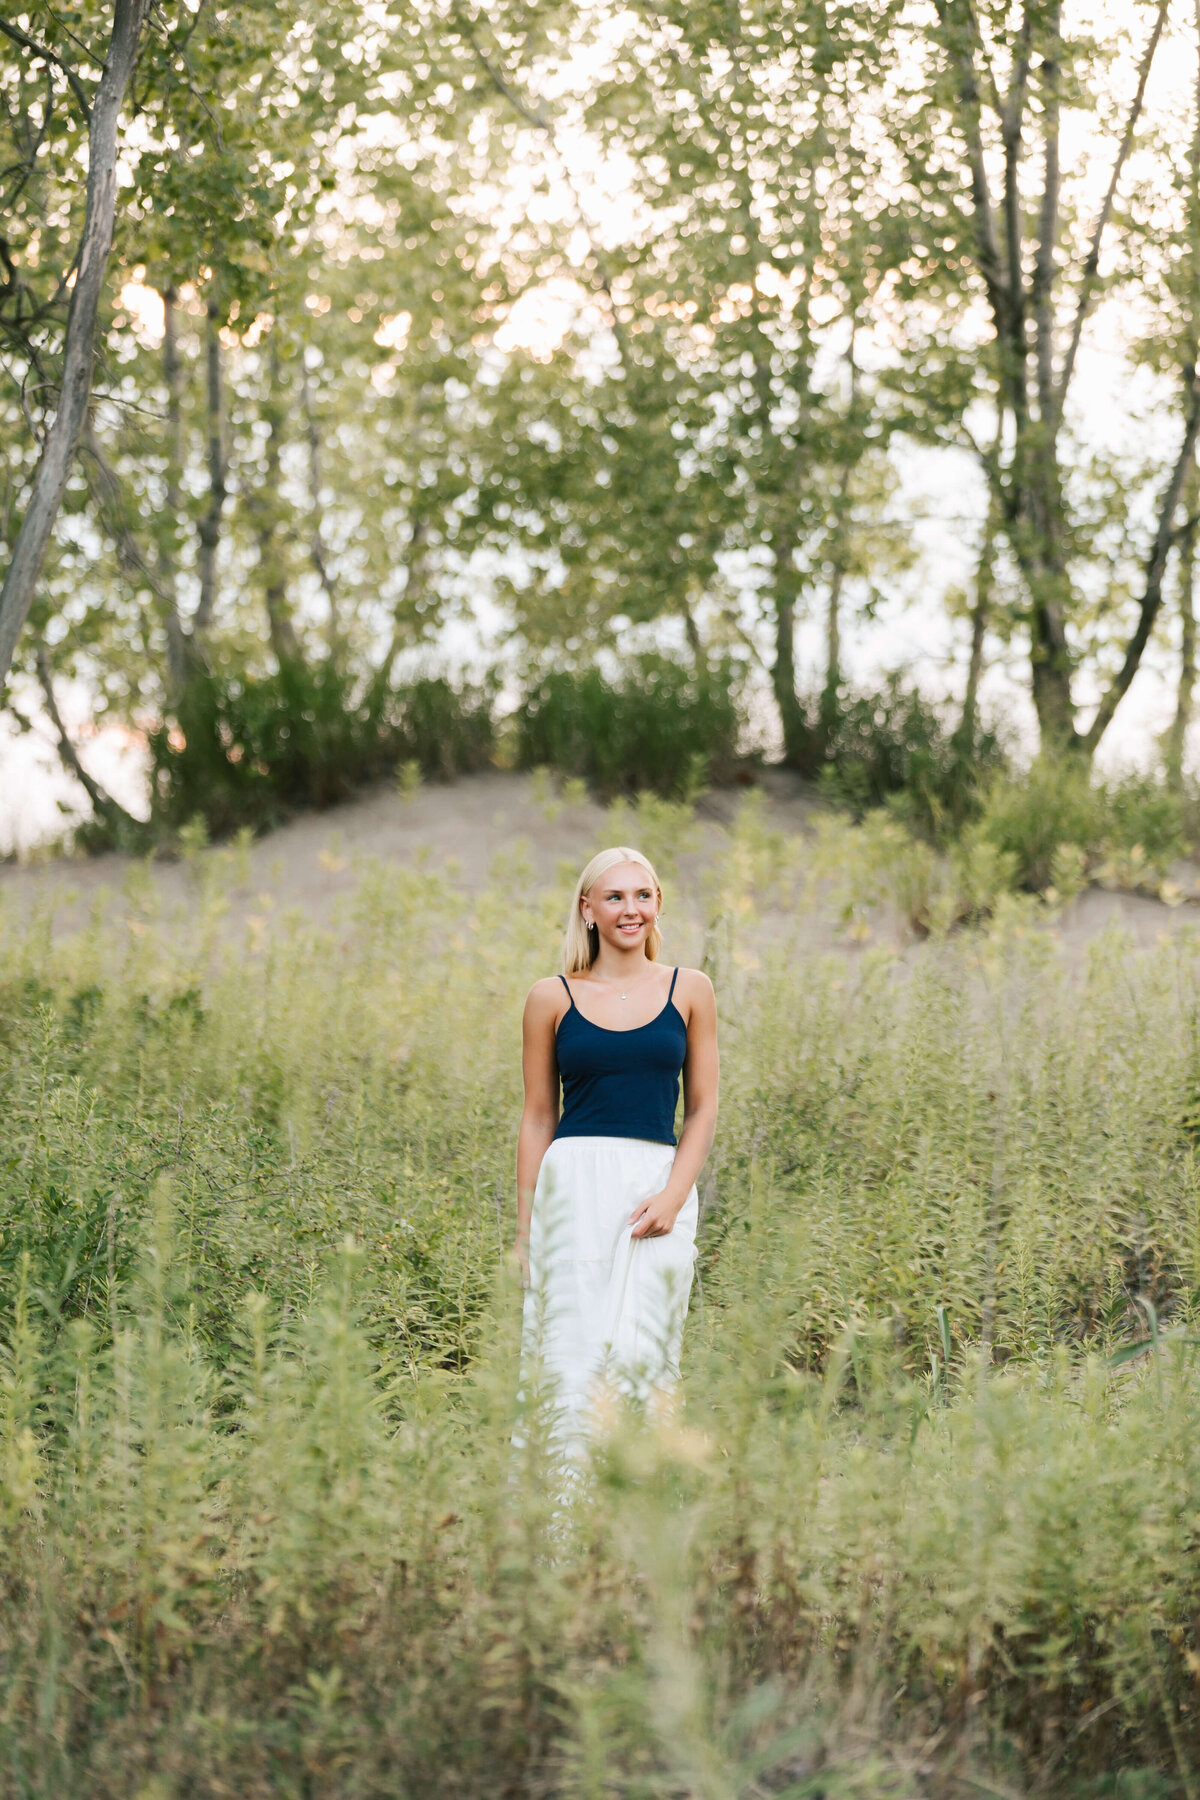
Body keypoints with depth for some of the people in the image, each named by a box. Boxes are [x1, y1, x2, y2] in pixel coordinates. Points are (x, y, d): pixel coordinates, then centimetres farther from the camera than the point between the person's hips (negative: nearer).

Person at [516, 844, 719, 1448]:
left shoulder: (689, 991, 9)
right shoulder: (552, 997, 6)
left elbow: (702, 1109, 9)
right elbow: (538, 1117, 9)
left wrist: (673, 1195, -7)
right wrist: (523, 1229, 7)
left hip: (659, 1185, 1)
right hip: (575, 1181, -1)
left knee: (639, 1347, -4)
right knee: (577, 1345, -7)